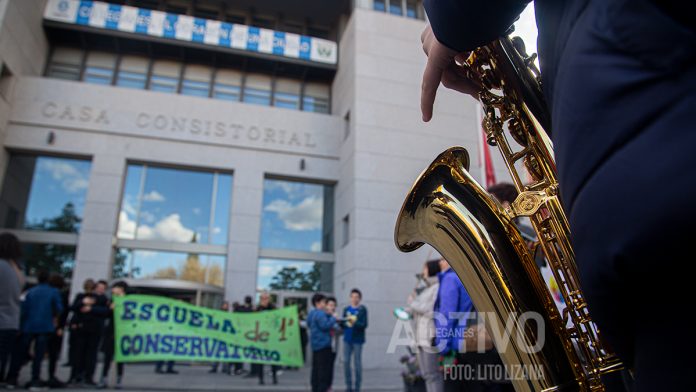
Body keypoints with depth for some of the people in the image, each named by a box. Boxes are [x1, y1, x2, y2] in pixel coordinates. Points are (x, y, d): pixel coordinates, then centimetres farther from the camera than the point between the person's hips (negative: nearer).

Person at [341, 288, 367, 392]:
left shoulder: (362, 309, -5)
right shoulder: (346, 309, 8)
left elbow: (364, 325, -11)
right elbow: (342, 324, 10)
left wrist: (354, 322, -27)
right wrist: (341, 321, -11)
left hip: (357, 340, -4)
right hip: (347, 339, 4)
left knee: (357, 363, 2)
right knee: (346, 362, 6)